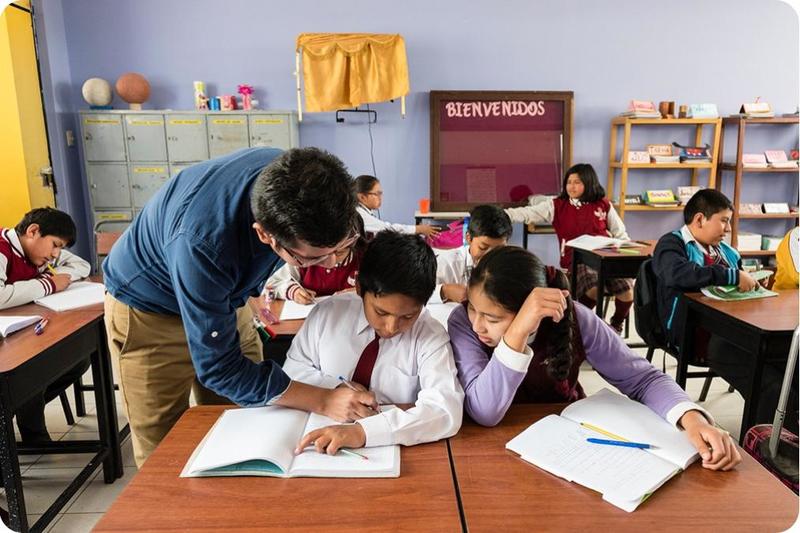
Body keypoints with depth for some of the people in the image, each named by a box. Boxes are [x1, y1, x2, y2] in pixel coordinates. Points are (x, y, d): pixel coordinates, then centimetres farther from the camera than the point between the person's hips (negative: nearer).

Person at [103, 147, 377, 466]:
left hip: (225, 298, 5)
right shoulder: (202, 243, -41)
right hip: (149, 313, -4)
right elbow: (217, 368, -31)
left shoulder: (291, 179, -24)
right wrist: (322, 401, -34)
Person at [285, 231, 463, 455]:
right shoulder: (327, 313, -7)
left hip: (393, 450, -1)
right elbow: (292, 370, 4)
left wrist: (362, 431, -35)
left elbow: (445, 411, -25)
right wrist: (336, 388, -14)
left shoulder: (431, 338, -13)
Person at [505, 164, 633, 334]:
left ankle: (616, 325, 13)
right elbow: (526, 213, -5)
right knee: (594, 290, -31)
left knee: (627, 290, -19)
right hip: (576, 260, -2)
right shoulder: (556, 206, 5)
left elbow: (621, 234, 15)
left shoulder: (603, 205, 10)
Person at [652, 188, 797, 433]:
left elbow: (739, 289, 38)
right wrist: (733, 276, -19)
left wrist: (753, 283, 12)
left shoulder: (725, 250, 27)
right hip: (701, 335, -8)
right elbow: (678, 273, -22)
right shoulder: (672, 244, 1)